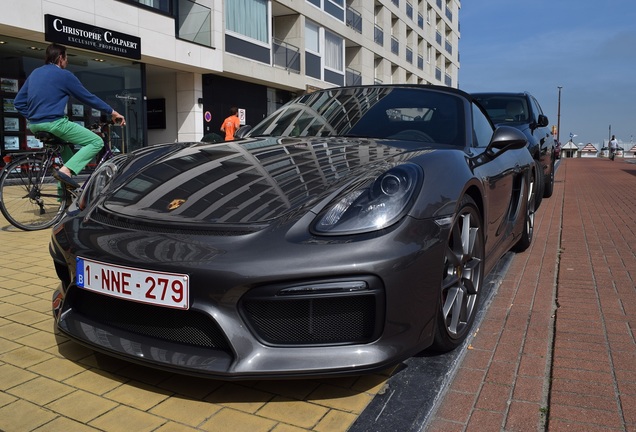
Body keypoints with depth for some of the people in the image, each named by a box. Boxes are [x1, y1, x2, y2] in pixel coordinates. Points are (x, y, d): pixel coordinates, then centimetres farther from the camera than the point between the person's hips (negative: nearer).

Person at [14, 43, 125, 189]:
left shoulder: (35, 73, 17)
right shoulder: (64, 75, -4)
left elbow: (18, 102, 17)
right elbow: (88, 97, -1)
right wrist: (112, 112, 7)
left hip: (34, 126, 9)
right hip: (54, 124, -9)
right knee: (97, 142, -3)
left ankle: (65, 187, 27)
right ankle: (65, 170, -19)